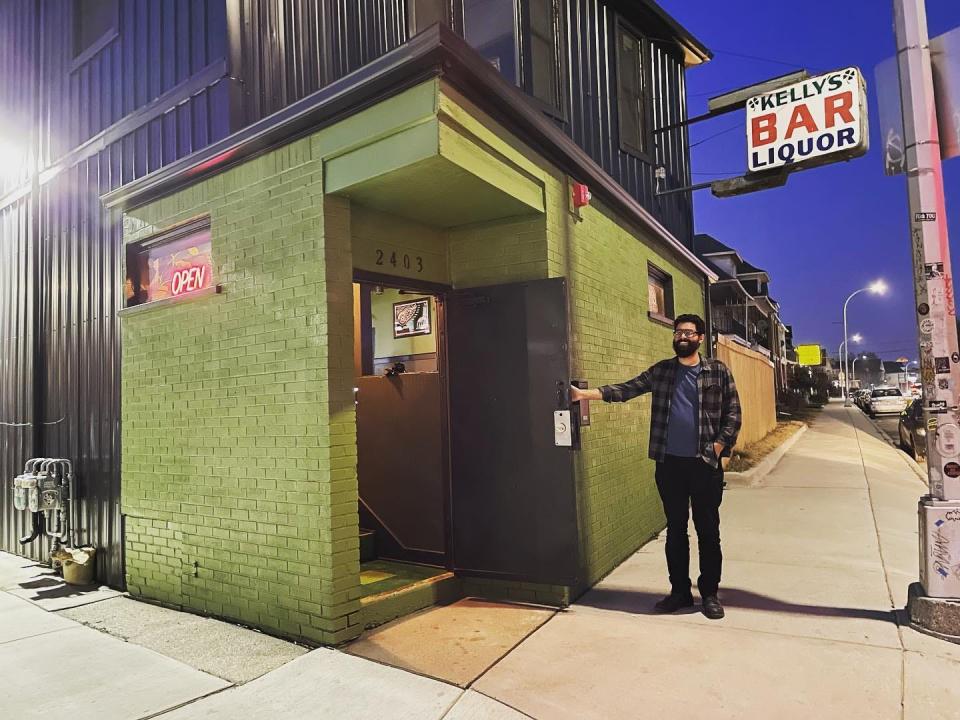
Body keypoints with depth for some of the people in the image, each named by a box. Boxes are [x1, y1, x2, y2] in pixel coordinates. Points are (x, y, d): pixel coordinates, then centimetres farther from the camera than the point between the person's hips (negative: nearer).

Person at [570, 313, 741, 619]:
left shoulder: (718, 371, 1)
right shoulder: (661, 371, 7)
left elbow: (732, 414, 0)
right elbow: (625, 390, 2)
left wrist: (717, 449, -10)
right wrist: (584, 393, -8)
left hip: (705, 464, -2)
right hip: (669, 463, 2)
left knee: (708, 530, 7)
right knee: (675, 529, 11)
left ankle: (710, 593, 22)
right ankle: (680, 591, 24)